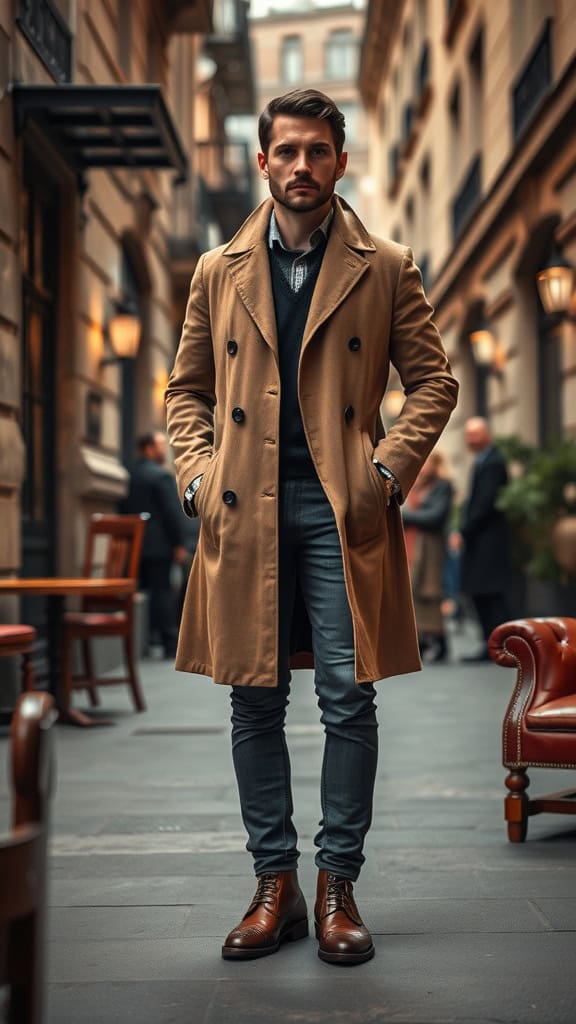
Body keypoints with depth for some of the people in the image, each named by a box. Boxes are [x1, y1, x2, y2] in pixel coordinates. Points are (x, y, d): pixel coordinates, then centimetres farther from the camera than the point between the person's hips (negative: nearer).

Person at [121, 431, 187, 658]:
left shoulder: (128, 476, 11)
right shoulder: (161, 475, -11)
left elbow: (123, 510, 16)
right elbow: (173, 512, -14)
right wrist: (179, 544, -11)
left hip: (134, 544, 7)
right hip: (159, 545, -7)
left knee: (140, 591, 9)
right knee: (162, 591, -5)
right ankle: (171, 645, -4)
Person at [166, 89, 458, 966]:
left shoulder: (385, 269, 8)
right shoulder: (219, 272, 13)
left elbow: (434, 380, 8)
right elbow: (187, 388, 17)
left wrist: (389, 469, -5)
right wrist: (197, 475, 2)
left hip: (342, 510, -2)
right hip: (245, 512, 2)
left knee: (348, 698, -4)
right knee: (255, 702, 4)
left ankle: (338, 885, 8)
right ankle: (275, 885, 14)